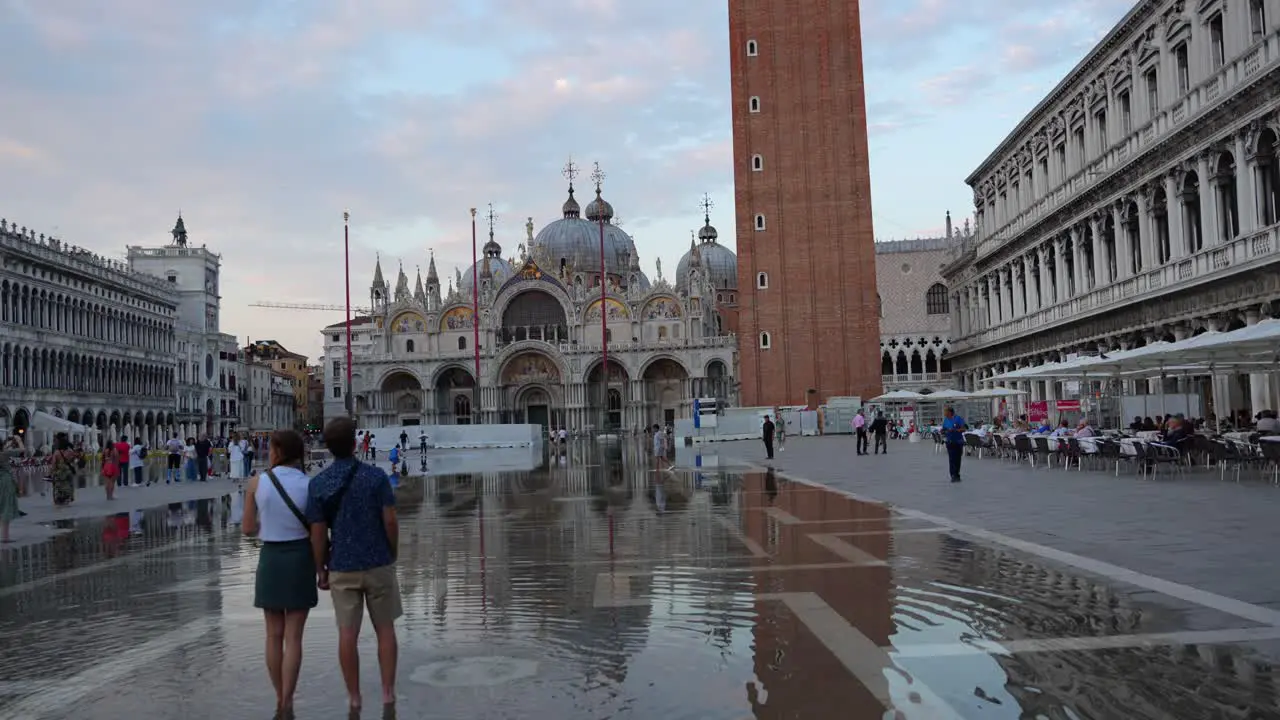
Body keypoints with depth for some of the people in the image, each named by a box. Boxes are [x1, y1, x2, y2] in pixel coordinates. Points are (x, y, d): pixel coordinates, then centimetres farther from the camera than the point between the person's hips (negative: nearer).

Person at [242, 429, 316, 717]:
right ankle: (287, 705, -1)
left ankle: (280, 700, 23)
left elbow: (248, 528, 0)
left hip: (270, 558, 1)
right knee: (293, 637, 2)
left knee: (274, 635, 14)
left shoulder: (256, 482, -6)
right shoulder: (310, 485, -9)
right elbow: (316, 530, -6)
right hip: (300, 559, -1)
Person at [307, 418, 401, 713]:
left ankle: (354, 698, 15)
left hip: (342, 567, 1)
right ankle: (388, 694, 14)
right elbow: (390, 521, -10)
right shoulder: (377, 476, -10)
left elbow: (318, 534, -5)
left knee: (348, 634, 8)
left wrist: (321, 571, 7)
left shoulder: (317, 484, -6)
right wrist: (393, 554, 5)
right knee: (385, 629, 11)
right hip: (378, 564, -1)